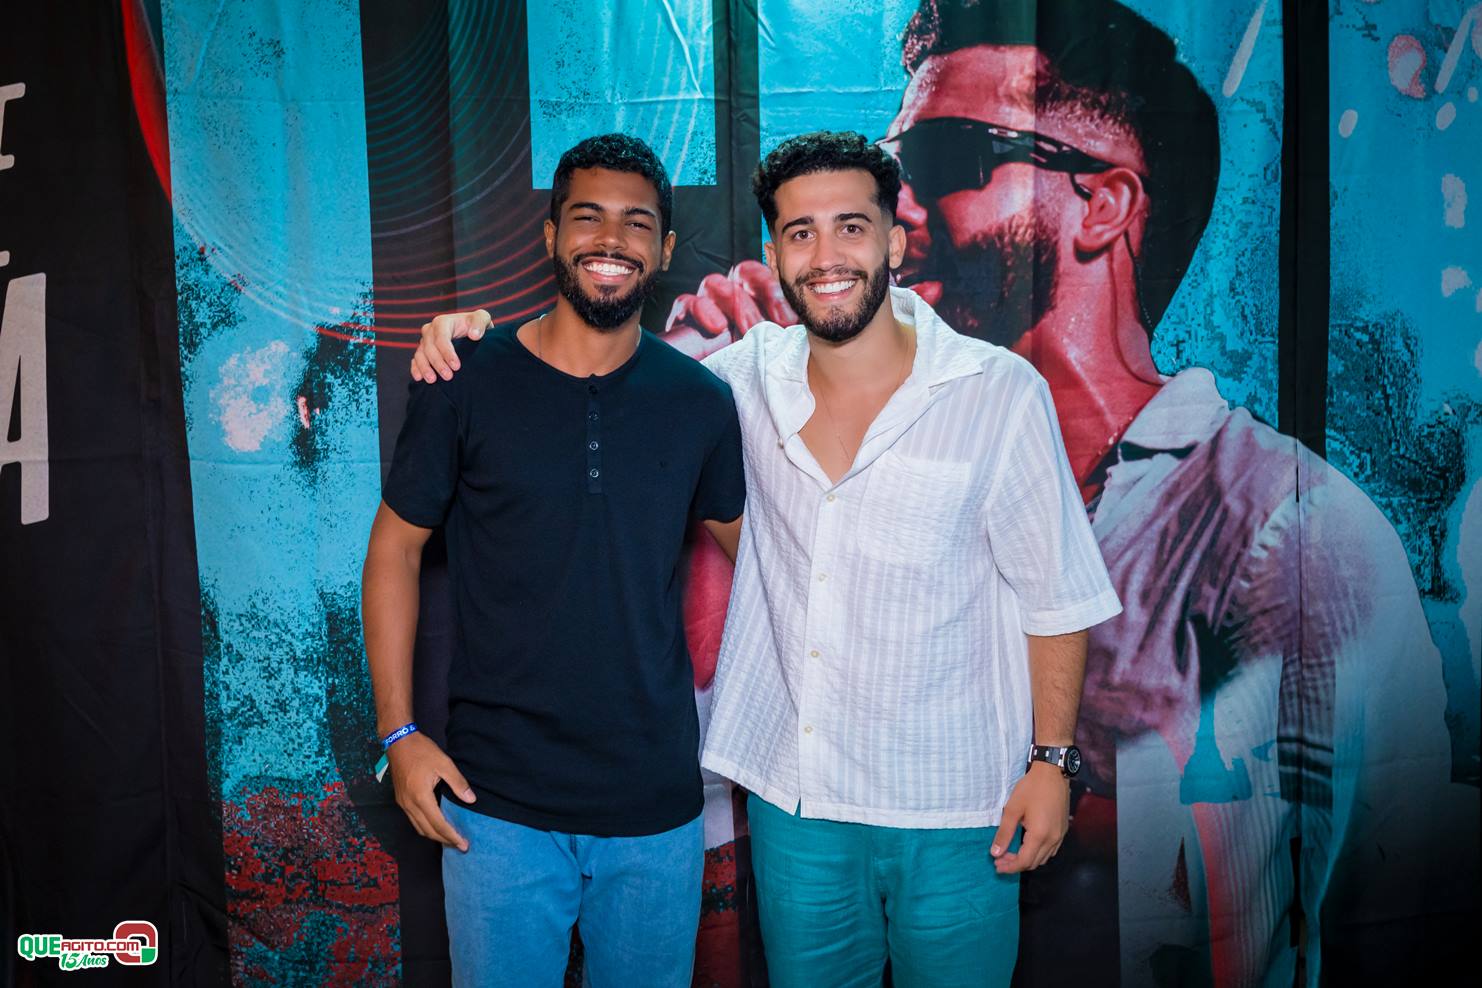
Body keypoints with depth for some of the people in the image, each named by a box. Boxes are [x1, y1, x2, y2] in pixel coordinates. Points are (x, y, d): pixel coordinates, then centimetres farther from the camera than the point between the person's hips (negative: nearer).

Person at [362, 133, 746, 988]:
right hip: (498, 802, -1)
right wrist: (398, 731, -3)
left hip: (657, 804, 2)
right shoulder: (467, 382, -6)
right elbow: (397, 544, 1)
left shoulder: (700, 401, -1)